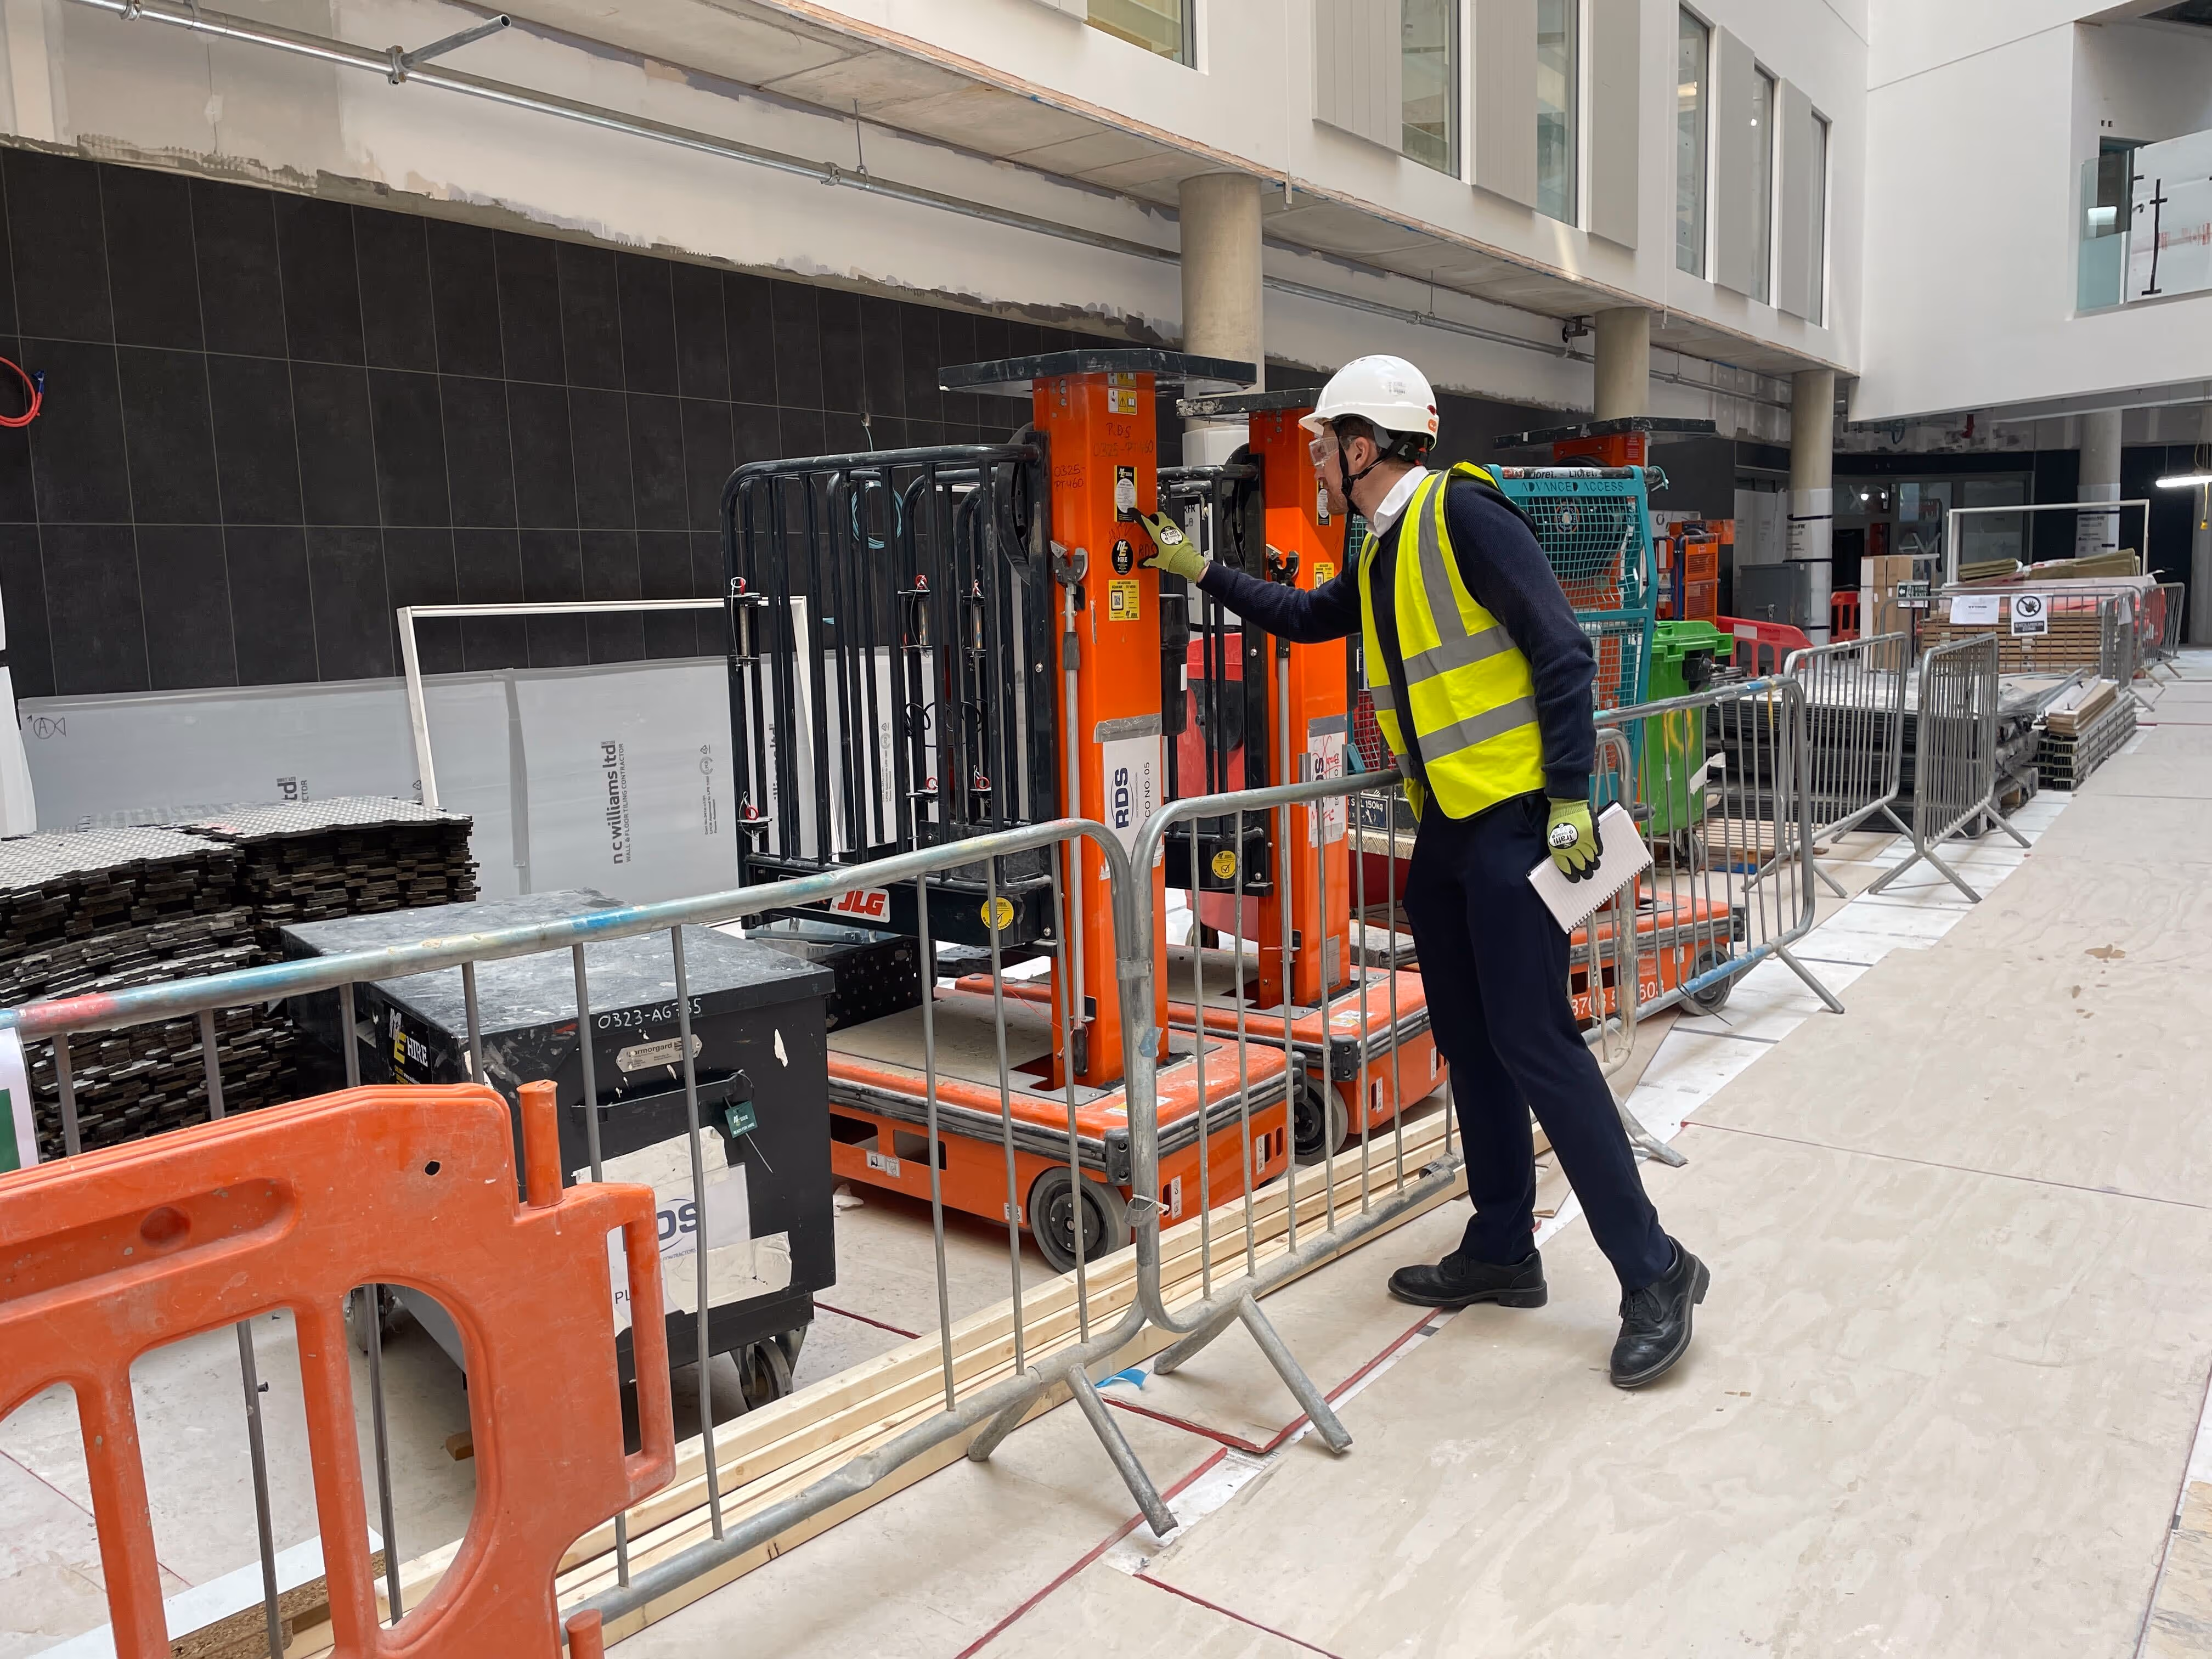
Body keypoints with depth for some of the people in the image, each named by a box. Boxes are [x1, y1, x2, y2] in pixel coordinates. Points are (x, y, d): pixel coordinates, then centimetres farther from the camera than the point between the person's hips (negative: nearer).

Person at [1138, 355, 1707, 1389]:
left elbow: (1562, 652, -15)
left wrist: (1570, 799, -18)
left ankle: (1653, 1271, 4)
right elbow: (1301, 618, 34)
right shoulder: (1381, 558, 15)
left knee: (1533, 1042, -9)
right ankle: (1502, 1252, 25)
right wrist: (1201, 572, 32)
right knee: (1468, 1043, 13)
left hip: (1514, 819, -9)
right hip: (1445, 828, 9)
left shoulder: (1462, 511, -12)